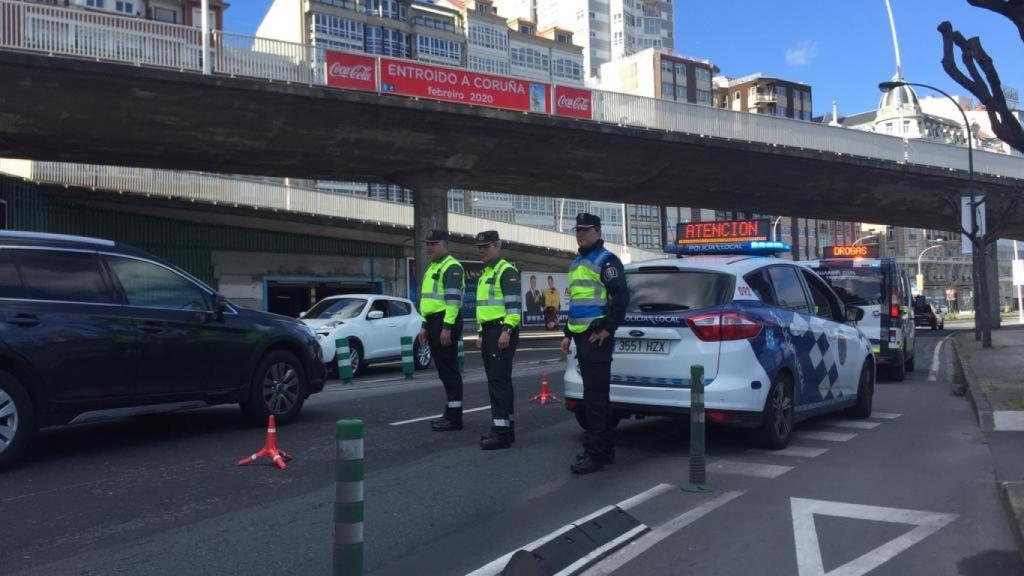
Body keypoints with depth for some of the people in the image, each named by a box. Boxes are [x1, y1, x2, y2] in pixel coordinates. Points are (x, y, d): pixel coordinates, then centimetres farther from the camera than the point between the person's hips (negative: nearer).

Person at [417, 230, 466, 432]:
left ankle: (455, 417, -4)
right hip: (433, 321, 10)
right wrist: (425, 326, 22)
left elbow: (453, 299, -20)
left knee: (449, 369, -8)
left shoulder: (452, 267, -11)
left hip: (446, 321, -10)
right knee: (444, 370, 13)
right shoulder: (432, 268, 21)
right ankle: (450, 413, 21)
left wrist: (447, 327, -24)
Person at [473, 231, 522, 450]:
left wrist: (507, 331, -25)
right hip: (489, 332, 10)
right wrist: (481, 333, 24)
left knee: (498, 380, -13)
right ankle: (506, 427, 19)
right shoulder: (486, 274, 22)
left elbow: (514, 303, -18)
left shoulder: (506, 271, -8)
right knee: (499, 381, 12)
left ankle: (501, 431, -13)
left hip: (502, 332, -10)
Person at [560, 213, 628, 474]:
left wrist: (608, 329, -17)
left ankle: (595, 453, -5)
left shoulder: (605, 260, -7)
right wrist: (568, 334, 21)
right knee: (596, 395, 13)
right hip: (581, 335, 9)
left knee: (595, 396, -9)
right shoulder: (576, 264, 21)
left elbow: (621, 296, -17)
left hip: (597, 337, -9)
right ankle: (605, 449, 22)